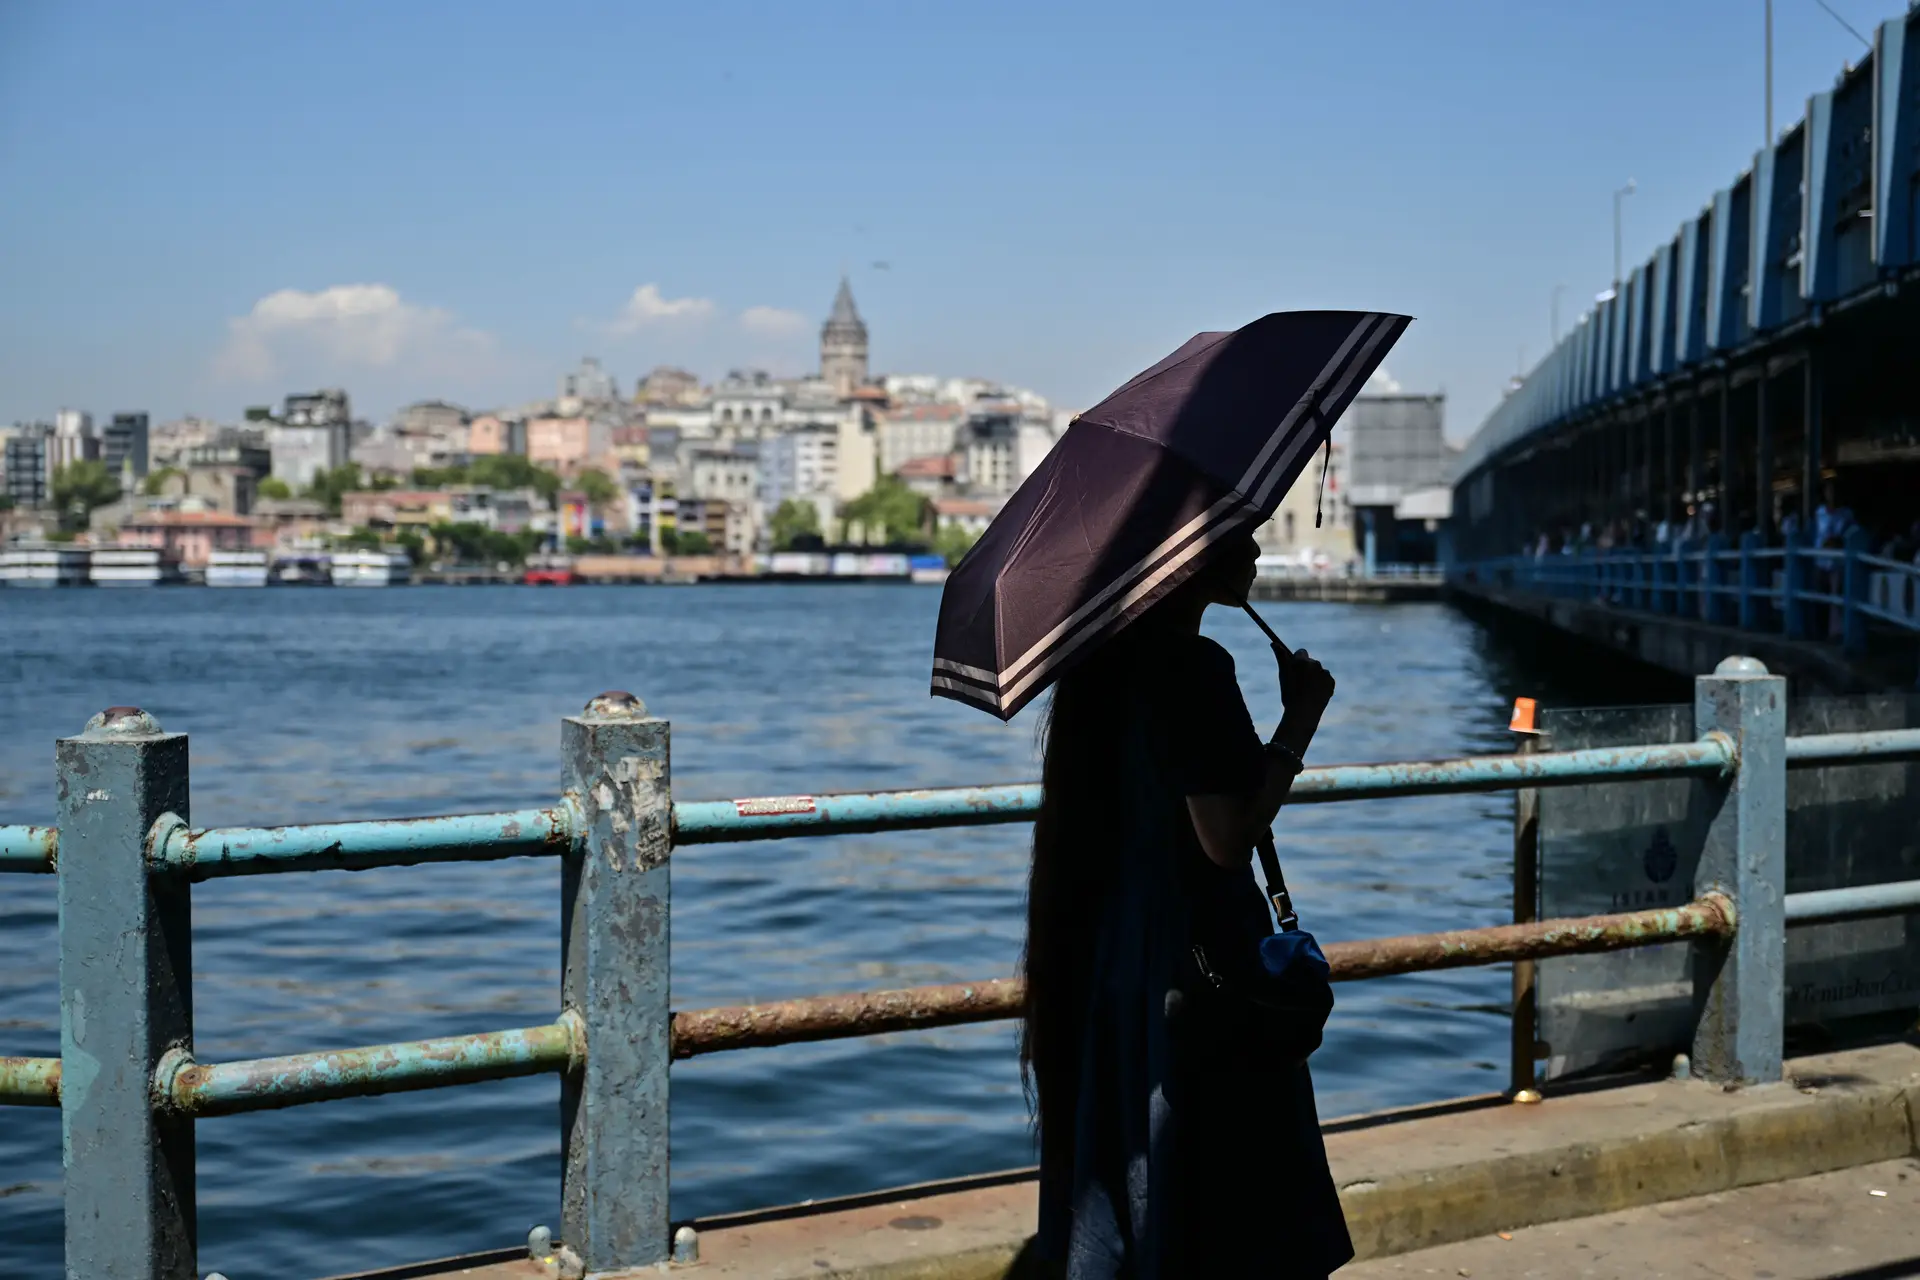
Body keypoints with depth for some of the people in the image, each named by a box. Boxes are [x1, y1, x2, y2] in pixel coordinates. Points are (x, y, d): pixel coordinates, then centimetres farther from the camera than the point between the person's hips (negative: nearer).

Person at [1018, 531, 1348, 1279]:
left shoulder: (1112, 658, 9)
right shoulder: (1194, 666, -19)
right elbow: (1227, 837, -22)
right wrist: (1300, 720, -14)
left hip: (1109, 957, 9)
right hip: (1194, 958, -9)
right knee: (1220, 1203, 0)